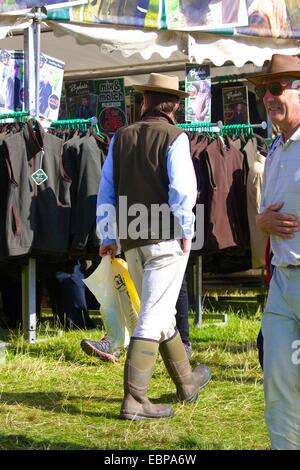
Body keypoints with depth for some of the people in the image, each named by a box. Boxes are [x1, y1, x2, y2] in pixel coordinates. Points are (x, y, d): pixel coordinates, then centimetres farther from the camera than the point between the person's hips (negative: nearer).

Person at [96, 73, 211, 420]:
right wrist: (185, 230, -6)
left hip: (131, 242, 6)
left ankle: (187, 381, 35)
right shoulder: (174, 137, -7)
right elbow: (182, 188, -18)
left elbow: (106, 191, 10)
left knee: (161, 314, 19)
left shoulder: (121, 138, 8)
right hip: (165, 239, -6)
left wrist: (107, 236, 17)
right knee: (153, 318, -5)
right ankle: (134, 400, -10)